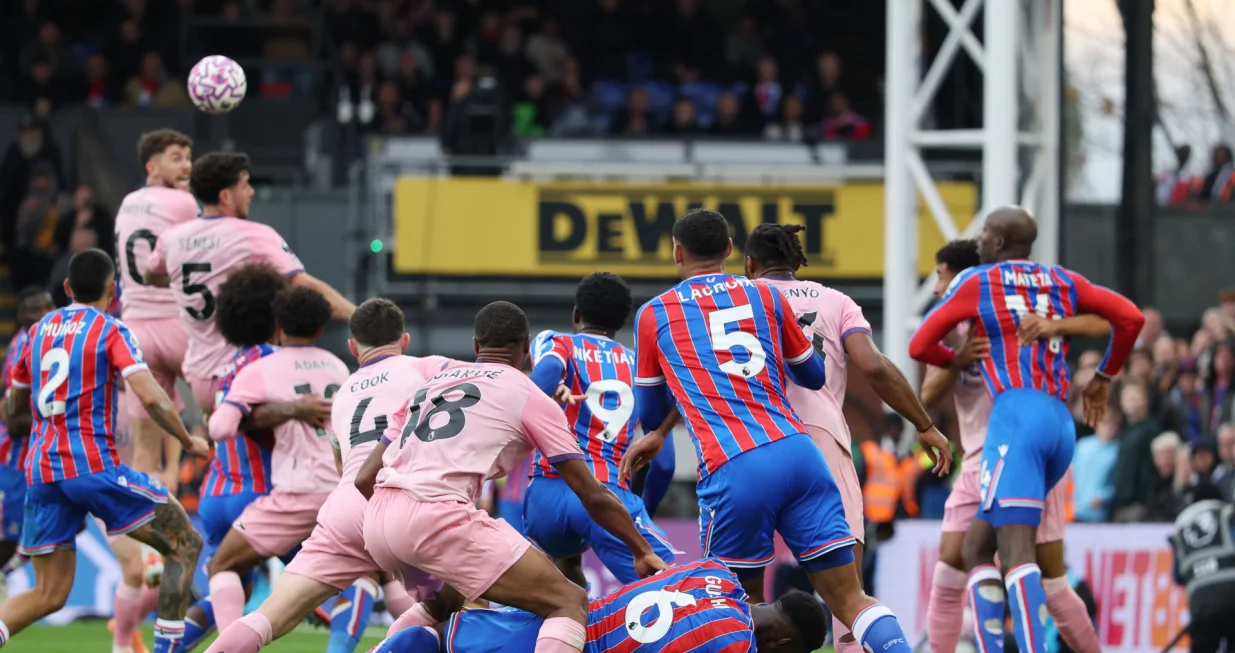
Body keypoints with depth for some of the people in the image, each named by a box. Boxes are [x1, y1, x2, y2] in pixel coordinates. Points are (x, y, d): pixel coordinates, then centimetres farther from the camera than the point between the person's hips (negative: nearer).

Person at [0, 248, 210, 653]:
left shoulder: (40, 331, 17)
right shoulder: (111, 331, -1)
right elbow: (151, 398, -14)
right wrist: (189, 442, 1)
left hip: (41, 472, 6)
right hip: (94, 466, -6)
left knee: (49, 595, 8)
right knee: (185, 545, 8)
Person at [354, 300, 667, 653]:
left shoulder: (429, 385, 26)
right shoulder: (530, 397, 10)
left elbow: (365, 479, 26)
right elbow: (594, 497, 9)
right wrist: (643, 552, 20)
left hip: (376, 521, 7)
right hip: (437, 516, -7)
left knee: (440, 603, 37)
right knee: (569, 603, -4)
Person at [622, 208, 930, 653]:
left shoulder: (654, 315, 13)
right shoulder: (765, 296, 18)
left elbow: (650, 413, 25)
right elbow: (814, 375, 30)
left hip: (734, 470, -2)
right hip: (799, 451, 2)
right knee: (850, 599, -1)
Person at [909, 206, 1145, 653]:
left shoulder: (975, 282, 8)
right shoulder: (1062, 281, 21)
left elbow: (920, 347, 10)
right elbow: (1131, 318, 13)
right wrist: (1104, 377, 28)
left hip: (1017, 415, -7)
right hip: (1061, 425, 7)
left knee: (1017, 553, -17)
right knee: (978, 546, 14)